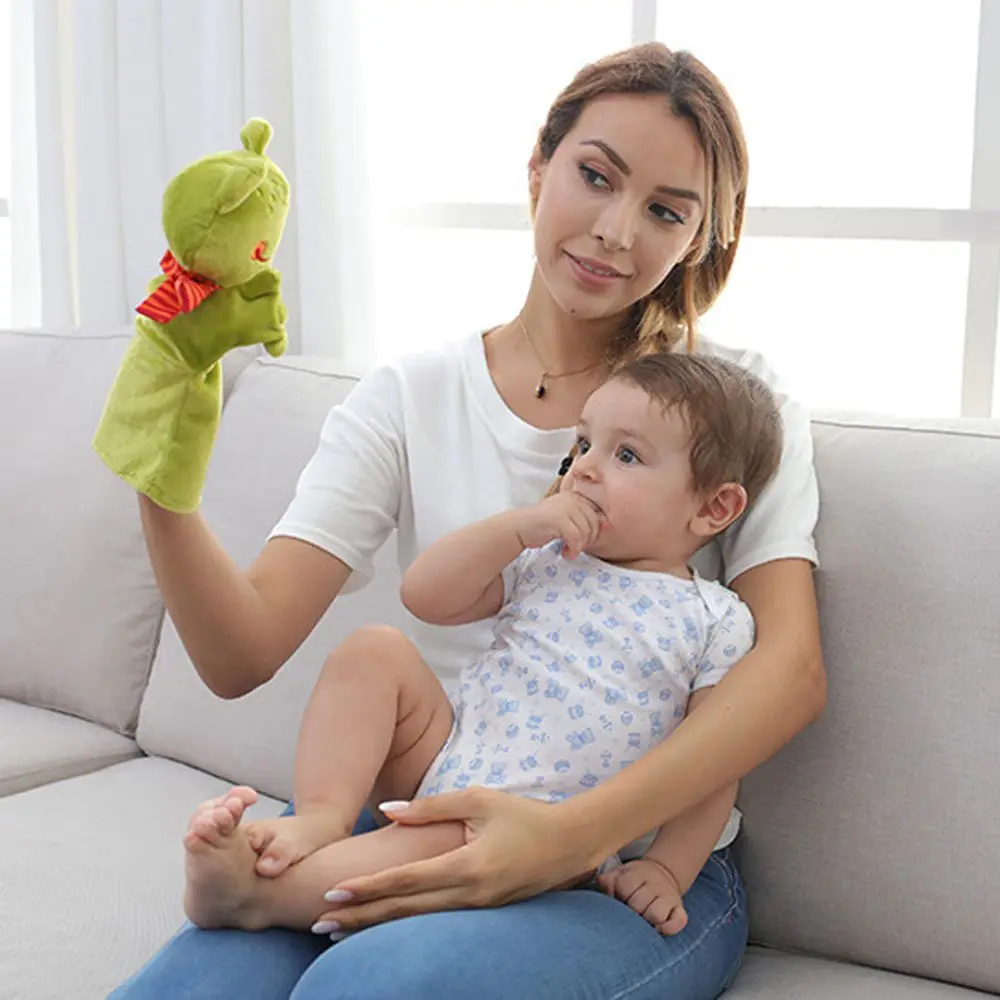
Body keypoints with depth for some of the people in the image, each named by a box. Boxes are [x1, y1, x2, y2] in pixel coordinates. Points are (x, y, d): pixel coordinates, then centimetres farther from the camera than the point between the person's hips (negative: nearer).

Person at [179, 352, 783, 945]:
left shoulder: (717, 623, 0)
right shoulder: (546, 561, 12)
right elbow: (424, 596, 4)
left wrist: (665, 870, -15)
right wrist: (519, 527, -7)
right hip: (442, 759, 6)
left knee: (449, 839, -37)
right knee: (376, 652, -11)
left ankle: (259, 894, -42)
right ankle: (322, 815, -24)